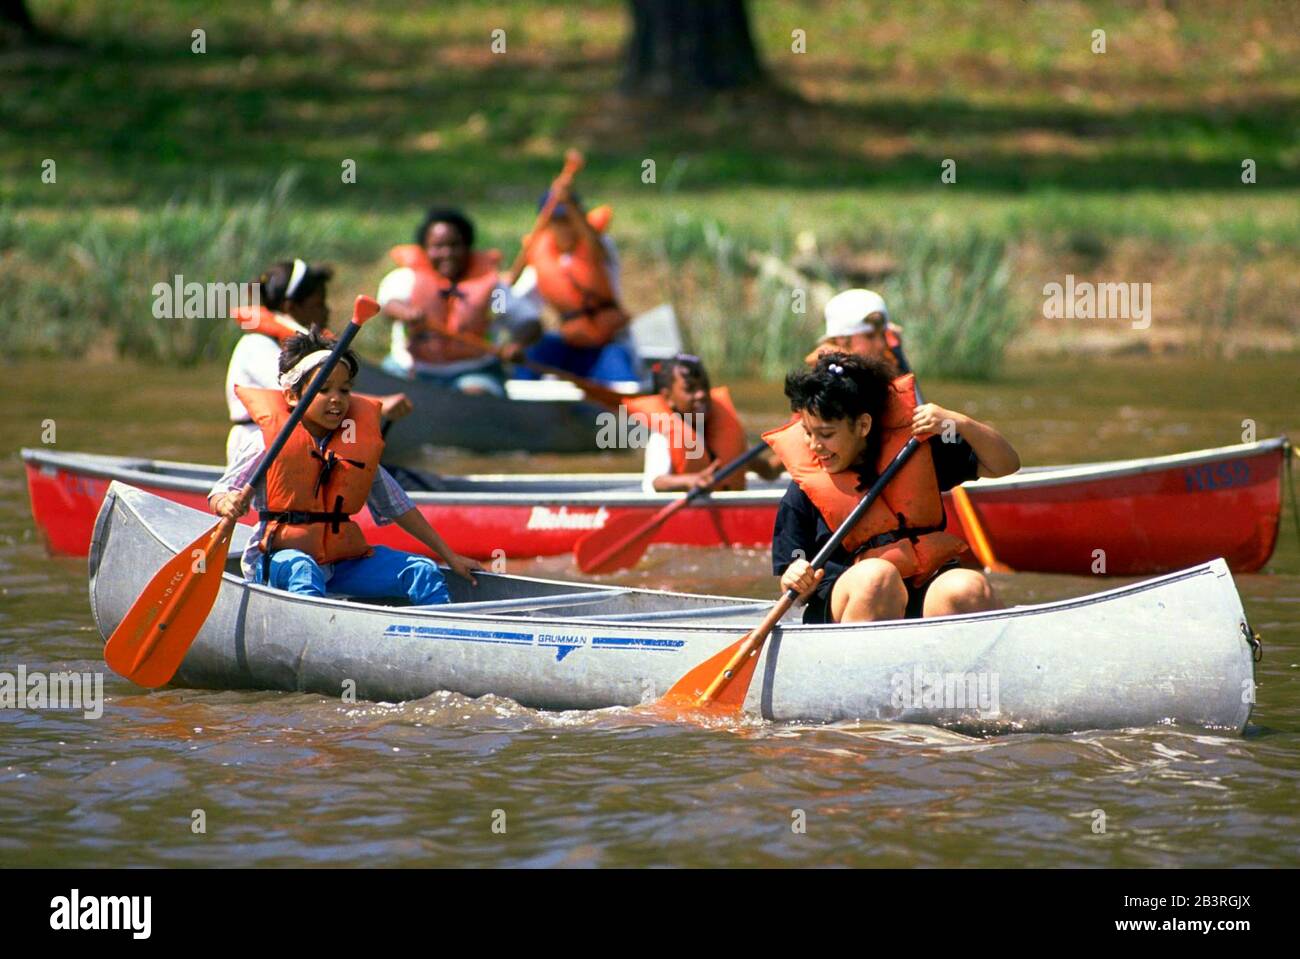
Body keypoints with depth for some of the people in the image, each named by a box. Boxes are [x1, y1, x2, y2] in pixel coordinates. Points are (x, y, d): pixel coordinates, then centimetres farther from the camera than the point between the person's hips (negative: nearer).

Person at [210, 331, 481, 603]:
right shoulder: (268, 441, -2)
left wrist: (450, 556, 16)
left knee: (422, 571, -9)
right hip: (280, 557, -5)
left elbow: (398, 507, 18)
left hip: (342, 562, 5)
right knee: (302, 570, -39)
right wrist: (228, 505, -29)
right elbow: (218, 495, -3)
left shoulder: (361, 446, 12)